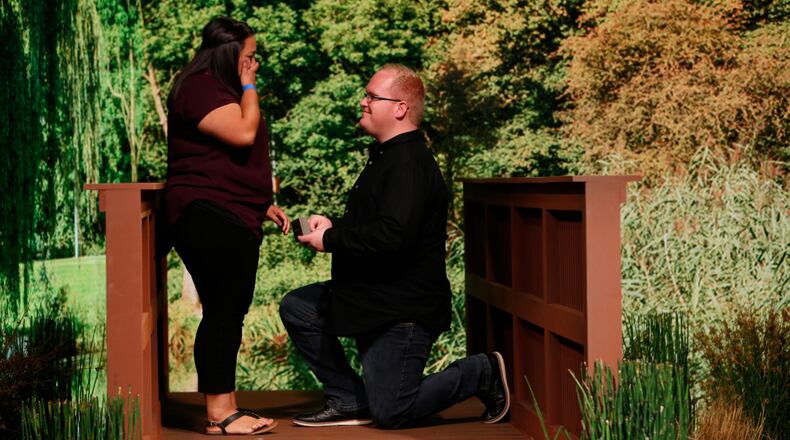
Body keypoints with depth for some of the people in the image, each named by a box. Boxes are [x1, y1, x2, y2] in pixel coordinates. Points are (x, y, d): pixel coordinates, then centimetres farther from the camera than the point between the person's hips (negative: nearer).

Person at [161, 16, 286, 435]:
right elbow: (243, 134, -23)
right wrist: (249, 87, -7)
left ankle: (227, 407, 15)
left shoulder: (222, 89, 23)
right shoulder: (201, 87, -11)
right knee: (223, 312, -11)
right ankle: (219, 415, -8)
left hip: (233, 219, 11)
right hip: (208, 216, -11)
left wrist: (263, 204, 22)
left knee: (229, 313, 10)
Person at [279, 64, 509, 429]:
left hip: (403, 309, -10)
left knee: (391, 413, -8)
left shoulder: (408, 164, -21)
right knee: (295, 308, 6)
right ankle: (349, 401, 10)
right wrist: (333, 225, 6)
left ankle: (482, 373, 11)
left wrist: (329, 241, -21)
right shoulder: (387, 157, 15)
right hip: (373, 298, 10)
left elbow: (393, 235, -33)